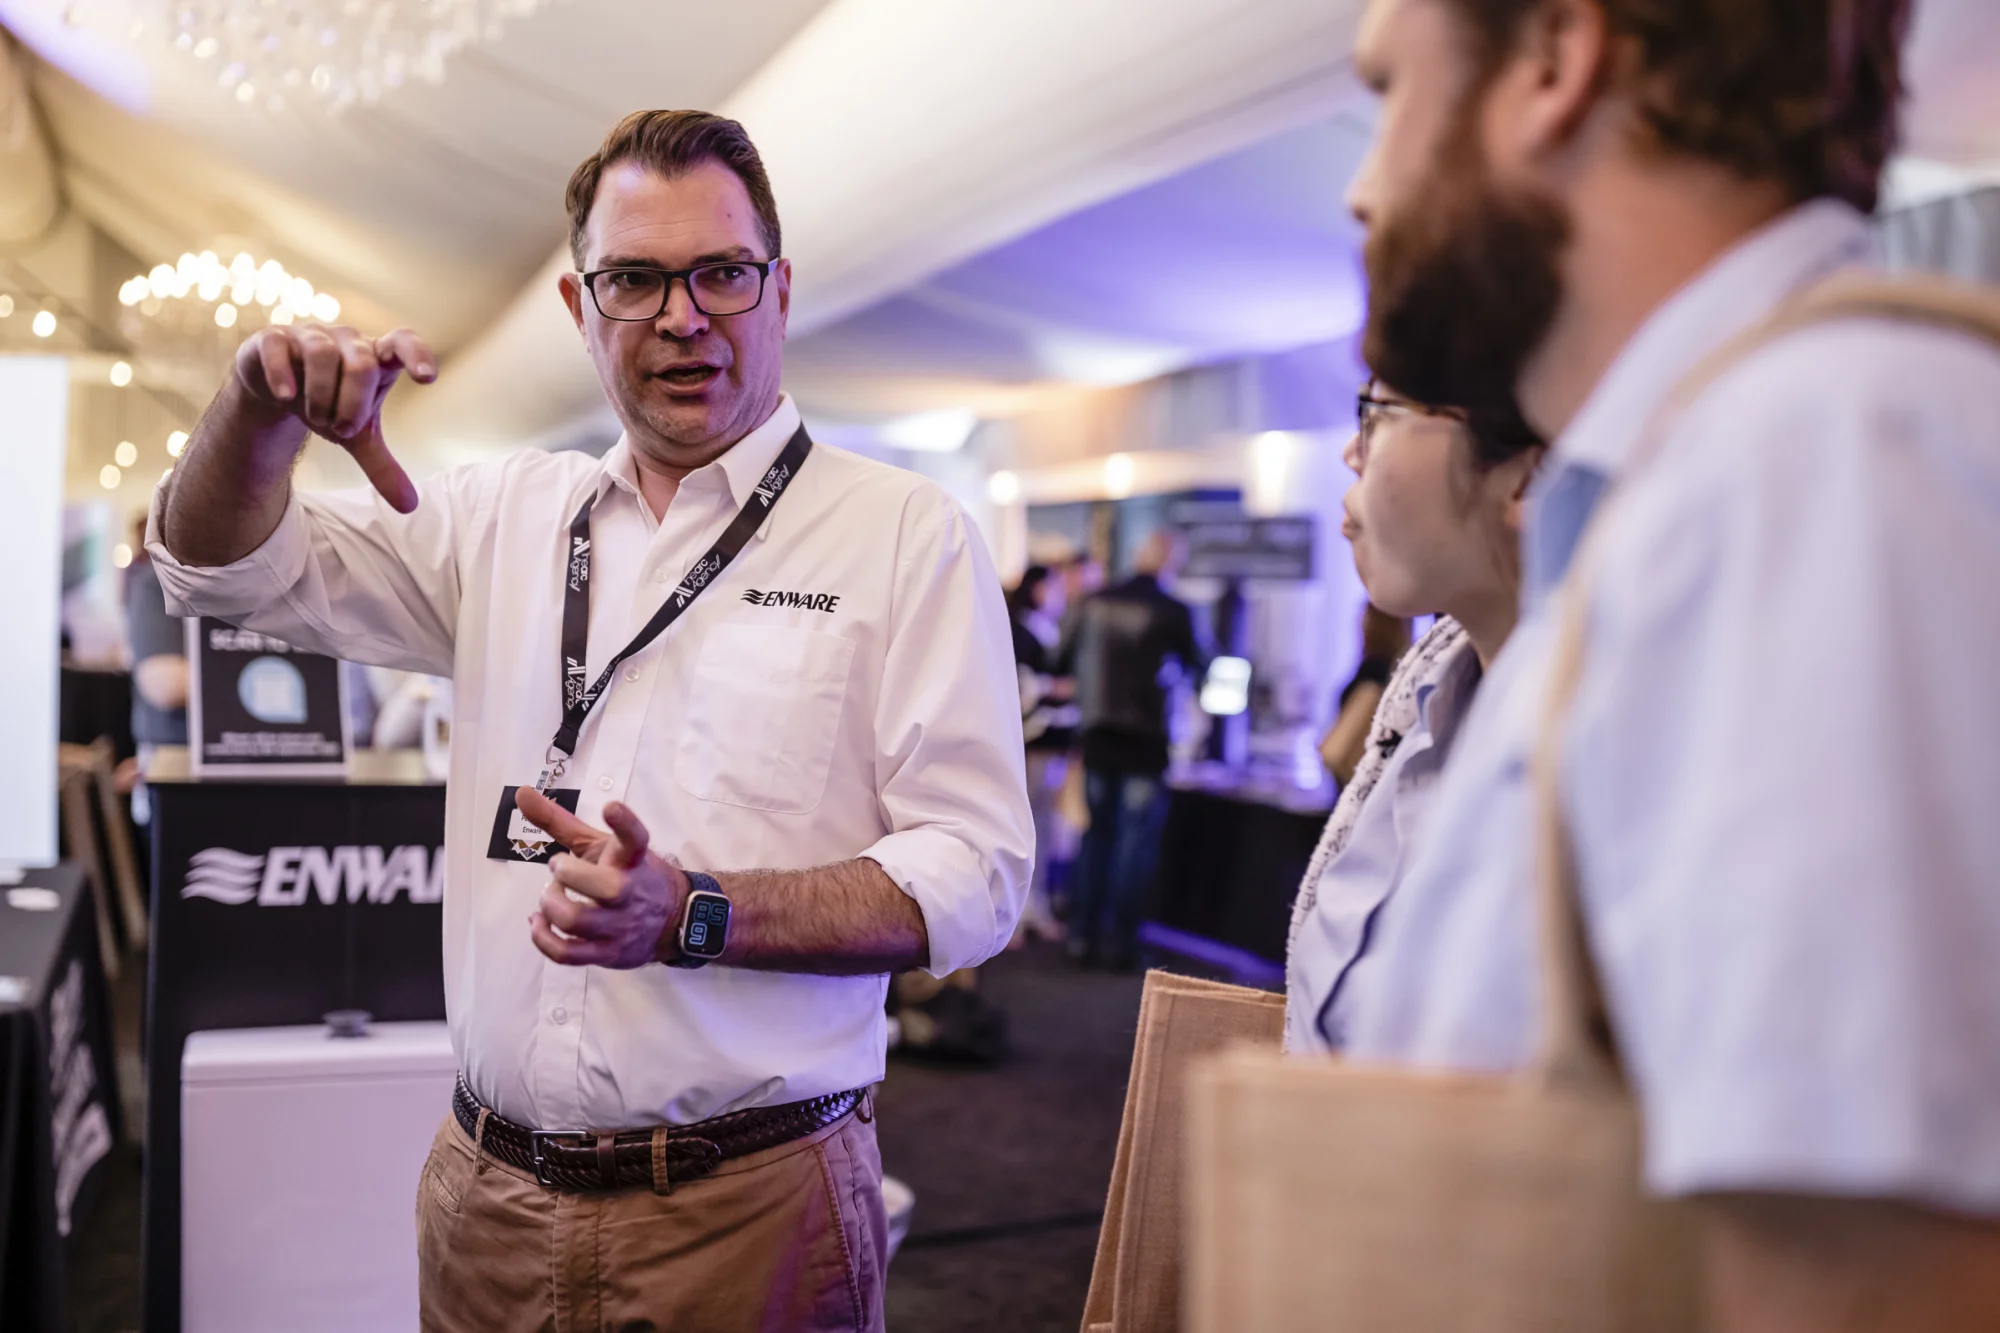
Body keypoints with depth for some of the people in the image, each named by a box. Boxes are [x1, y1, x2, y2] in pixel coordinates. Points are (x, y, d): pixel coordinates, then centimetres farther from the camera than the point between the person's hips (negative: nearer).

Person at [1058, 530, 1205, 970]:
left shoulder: (1096, 603, 0)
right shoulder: (1172, 612, -11)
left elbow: (1064, 663, 8)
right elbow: (1195, 666, 4)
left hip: (1098, 737, 4)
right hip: (1145, 740, -4)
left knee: (1097, 834, 14)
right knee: (1136, 842, 4)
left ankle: (1083, 937, 15)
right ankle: (1119, 942, 5)